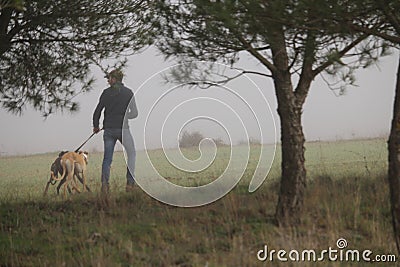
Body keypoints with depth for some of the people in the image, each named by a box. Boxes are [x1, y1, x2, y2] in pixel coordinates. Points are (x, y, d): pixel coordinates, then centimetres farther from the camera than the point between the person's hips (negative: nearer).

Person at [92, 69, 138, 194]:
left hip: (108, 129, 2)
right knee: (131, 154, 15)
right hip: (123, 128, -1)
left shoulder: (106, 92, 2)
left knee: (107, 158, 8)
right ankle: (130, 183, 6)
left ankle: (104, 183, -8)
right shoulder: (128, 92, -1)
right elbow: (134, 113, -2)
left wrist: (96, 126, 18)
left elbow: (97, 111, 4)